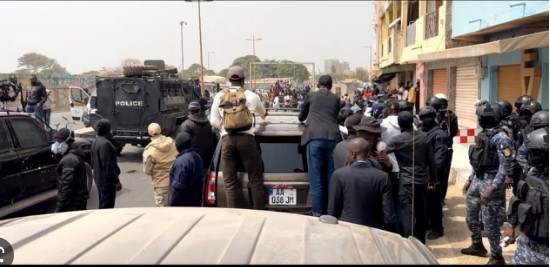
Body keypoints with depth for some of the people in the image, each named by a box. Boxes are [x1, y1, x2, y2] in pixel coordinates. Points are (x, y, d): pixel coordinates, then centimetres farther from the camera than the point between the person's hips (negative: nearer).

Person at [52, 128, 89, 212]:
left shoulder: (68, 159, -19)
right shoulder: (75, 155, 14)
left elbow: (67, 186, -24)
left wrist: (59, 208, -22)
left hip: (72, 204, -10)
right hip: (80, 200, 10)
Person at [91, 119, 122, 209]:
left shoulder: (96, 142, 10)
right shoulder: (105, 144, -22)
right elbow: (109, 165, -24)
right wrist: (116, 181, -18)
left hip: (99, 179, 10)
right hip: (107, 181, -10)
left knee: (102, 205, 19)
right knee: (107, 207, -4)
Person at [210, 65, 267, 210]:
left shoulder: (219, 96, 6)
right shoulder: (250, 96, 3)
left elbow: (214, 121, 5)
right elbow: (262, 113, 25)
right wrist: (264, 115, 49)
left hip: (227, 139, 2)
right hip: (246, 138, -1)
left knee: (230, 182, 9)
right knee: (255, 179, 7)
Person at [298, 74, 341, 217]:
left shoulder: (311, 96, 16)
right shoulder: (336, 99, 20)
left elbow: (301, 117, 30)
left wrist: (306, 117, 53)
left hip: (315, 138, -2)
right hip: (332, 139, 3)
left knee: (316, 178, -1)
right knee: (331, 177, 9)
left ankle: (317, 213, -1)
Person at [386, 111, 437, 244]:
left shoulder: (397, 140, -11)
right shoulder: (424, 137, 1)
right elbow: (431, 160, 6)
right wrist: (433, 178, 17)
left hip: (407, 181, -5)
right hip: (423, 179, 5)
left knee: (408, 214, -5)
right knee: (421, 213, 16)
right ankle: (421, 243, 28)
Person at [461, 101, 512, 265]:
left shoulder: (501, 138, -16)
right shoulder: (483, 134, 10)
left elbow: (506, 167, -20)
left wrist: (492, 187, -25)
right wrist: (469, 180, 18)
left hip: (491, 182, -9)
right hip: (477, 180, 9)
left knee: (489, 223, -2)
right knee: (471, 216, 18)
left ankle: (497, 258, 14)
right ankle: (477, 246, 37)